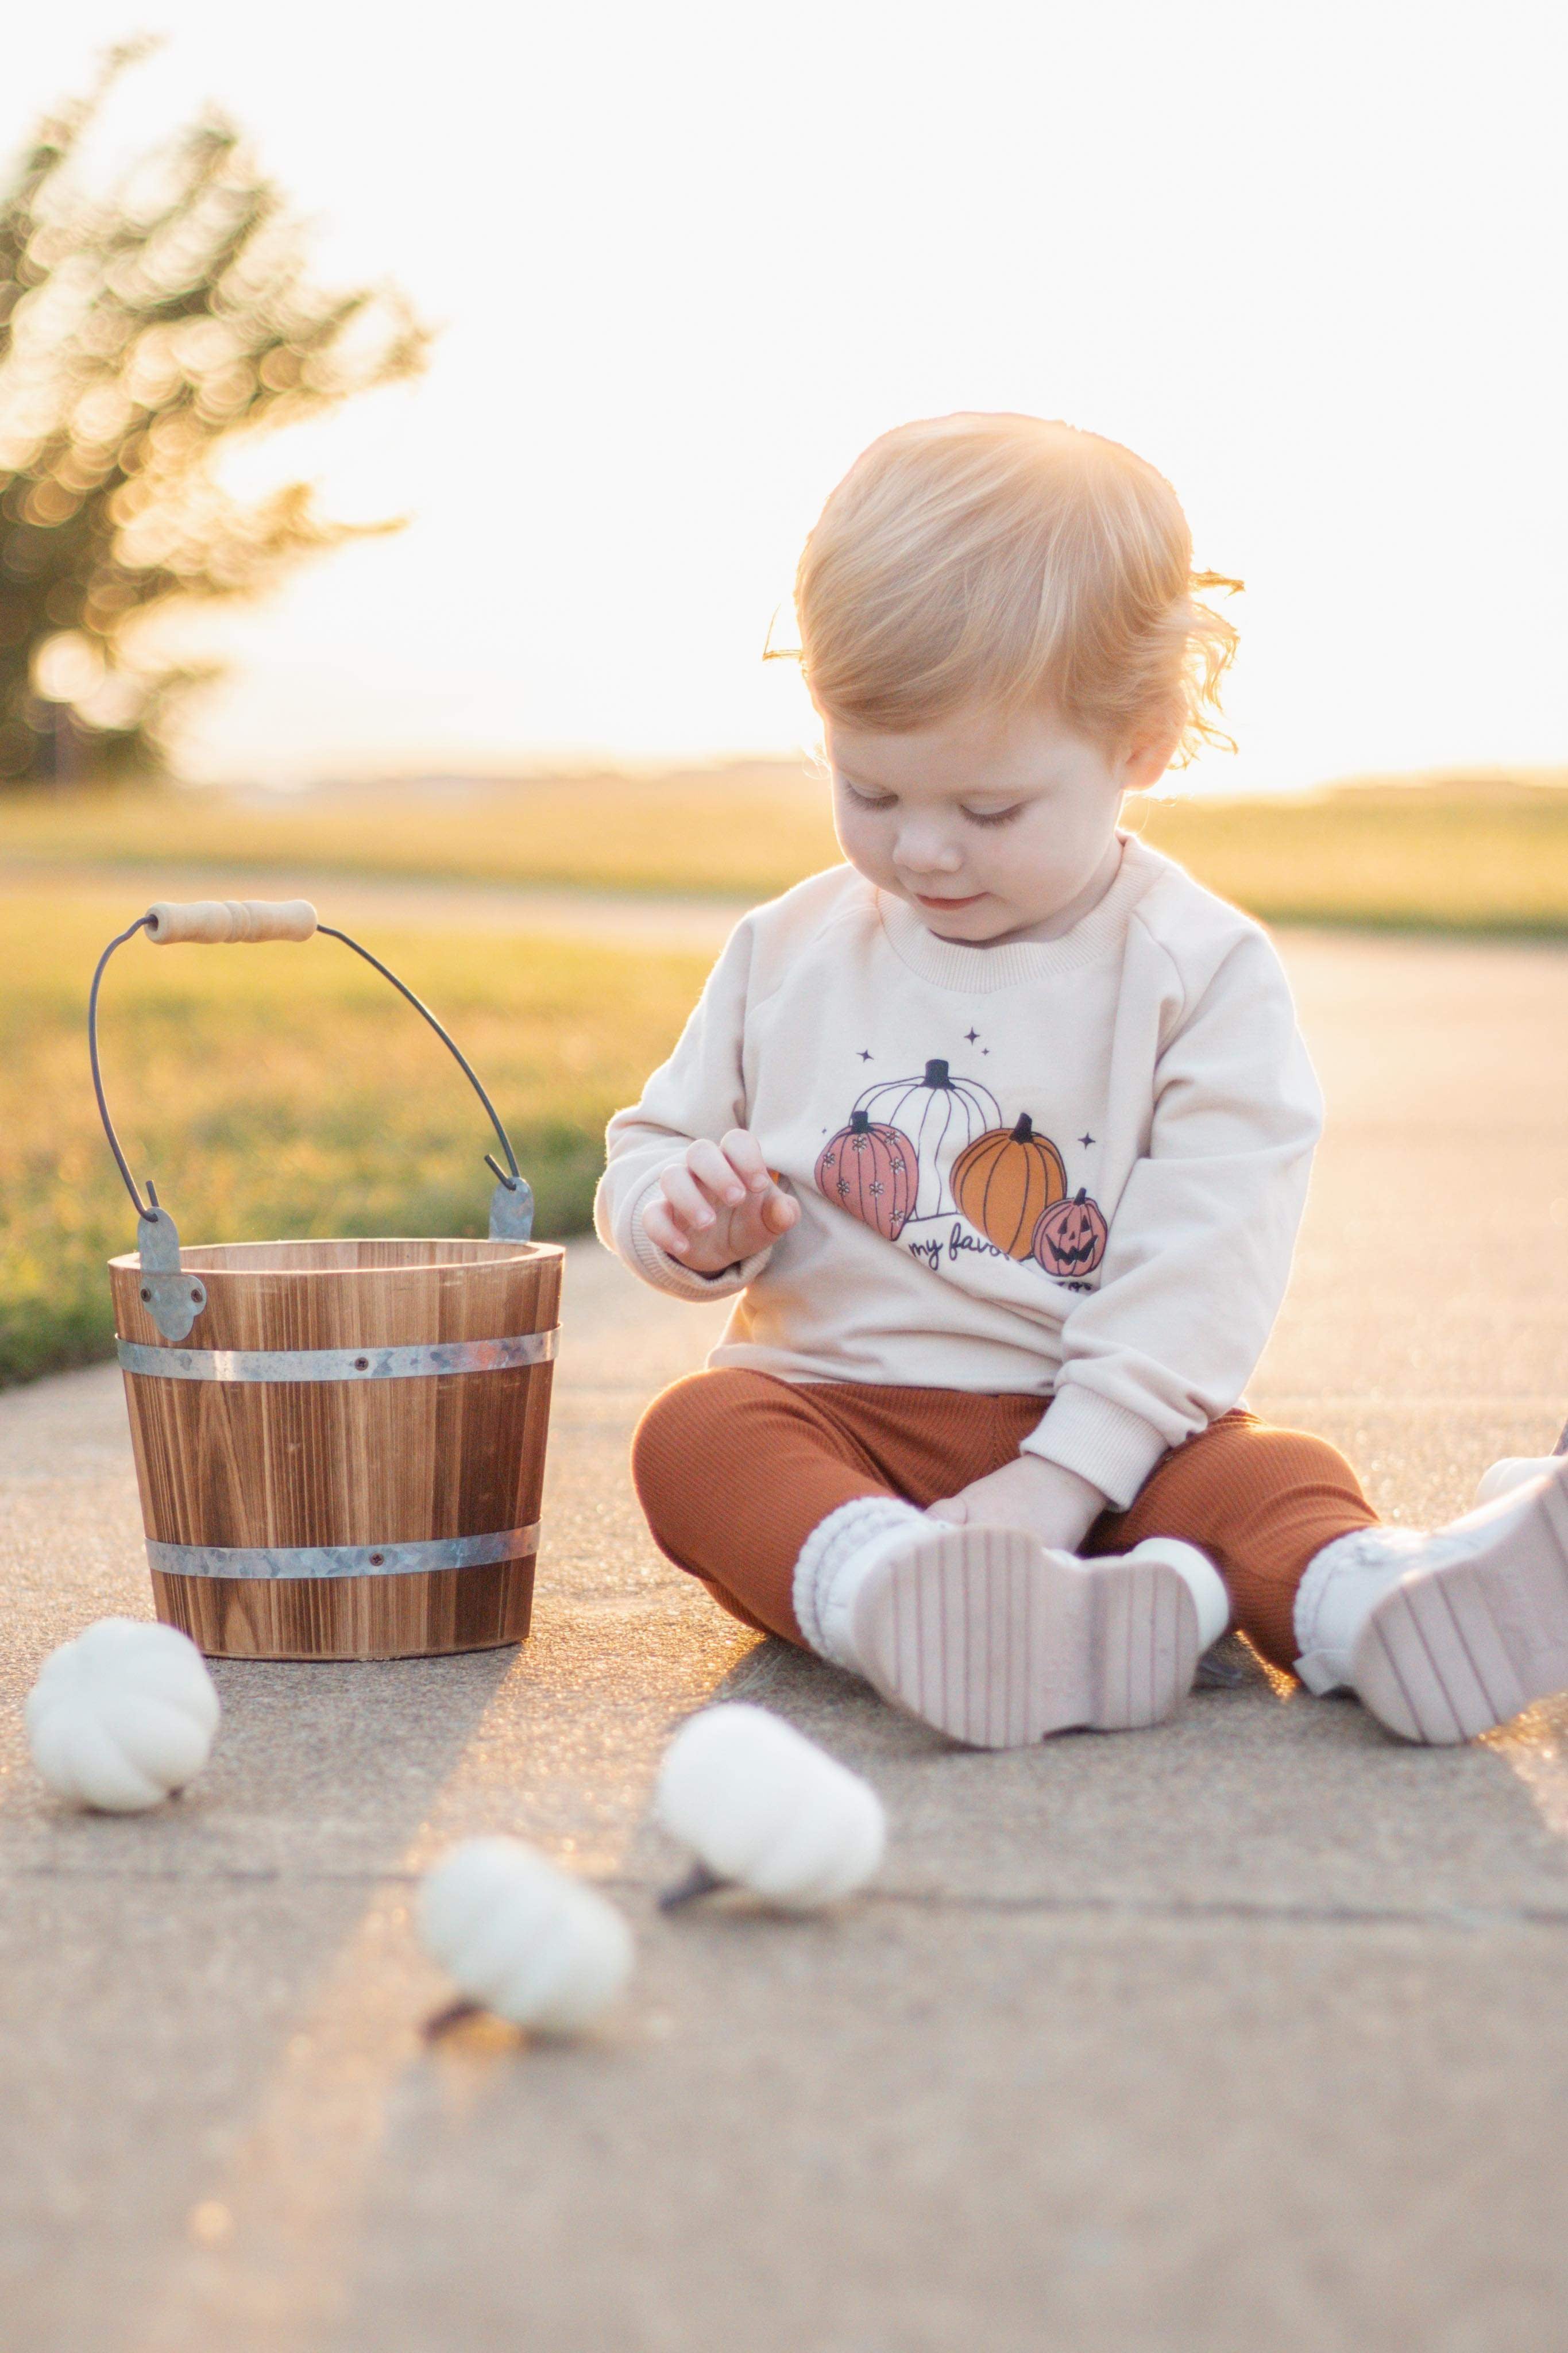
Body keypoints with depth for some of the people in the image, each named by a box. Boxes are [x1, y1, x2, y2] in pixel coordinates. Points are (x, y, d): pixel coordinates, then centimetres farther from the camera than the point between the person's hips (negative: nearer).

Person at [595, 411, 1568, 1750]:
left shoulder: (1203, 972, -2)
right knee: (696, 1437, -28)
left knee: (1271, 1476, -29)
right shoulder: (789, 952, 10)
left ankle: (1379, 1611, -59)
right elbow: (656, 1147, 19)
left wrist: (1064, 1474, -21)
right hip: (829, 1407, 2)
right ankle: (890, 1596, -56)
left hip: (1105, 1440, -2)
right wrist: (688, 1213, -7)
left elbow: (1203, 1262, -11)